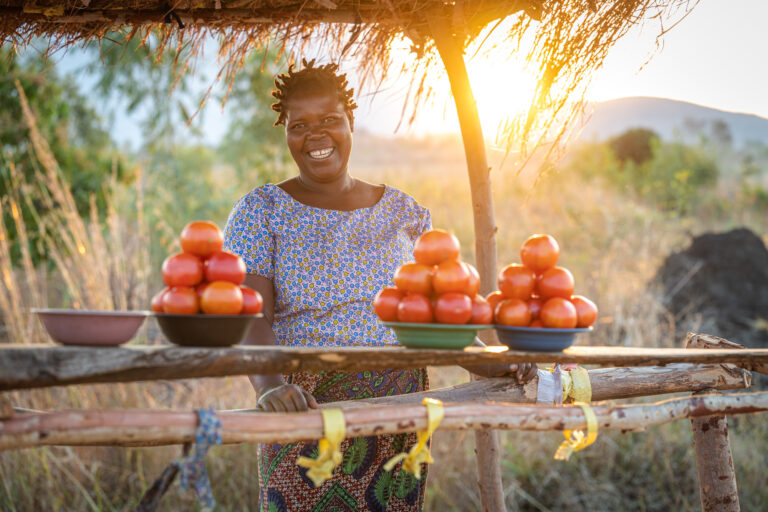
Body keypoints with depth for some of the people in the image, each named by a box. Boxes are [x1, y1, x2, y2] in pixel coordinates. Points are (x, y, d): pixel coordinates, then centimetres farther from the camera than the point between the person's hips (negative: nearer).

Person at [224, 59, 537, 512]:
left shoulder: (403, 213, 10)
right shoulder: (261, 212, 0)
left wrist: (484, 362, -4)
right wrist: (268, 385, -31)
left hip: (400, 421, 3)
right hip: (306, 414, -3)